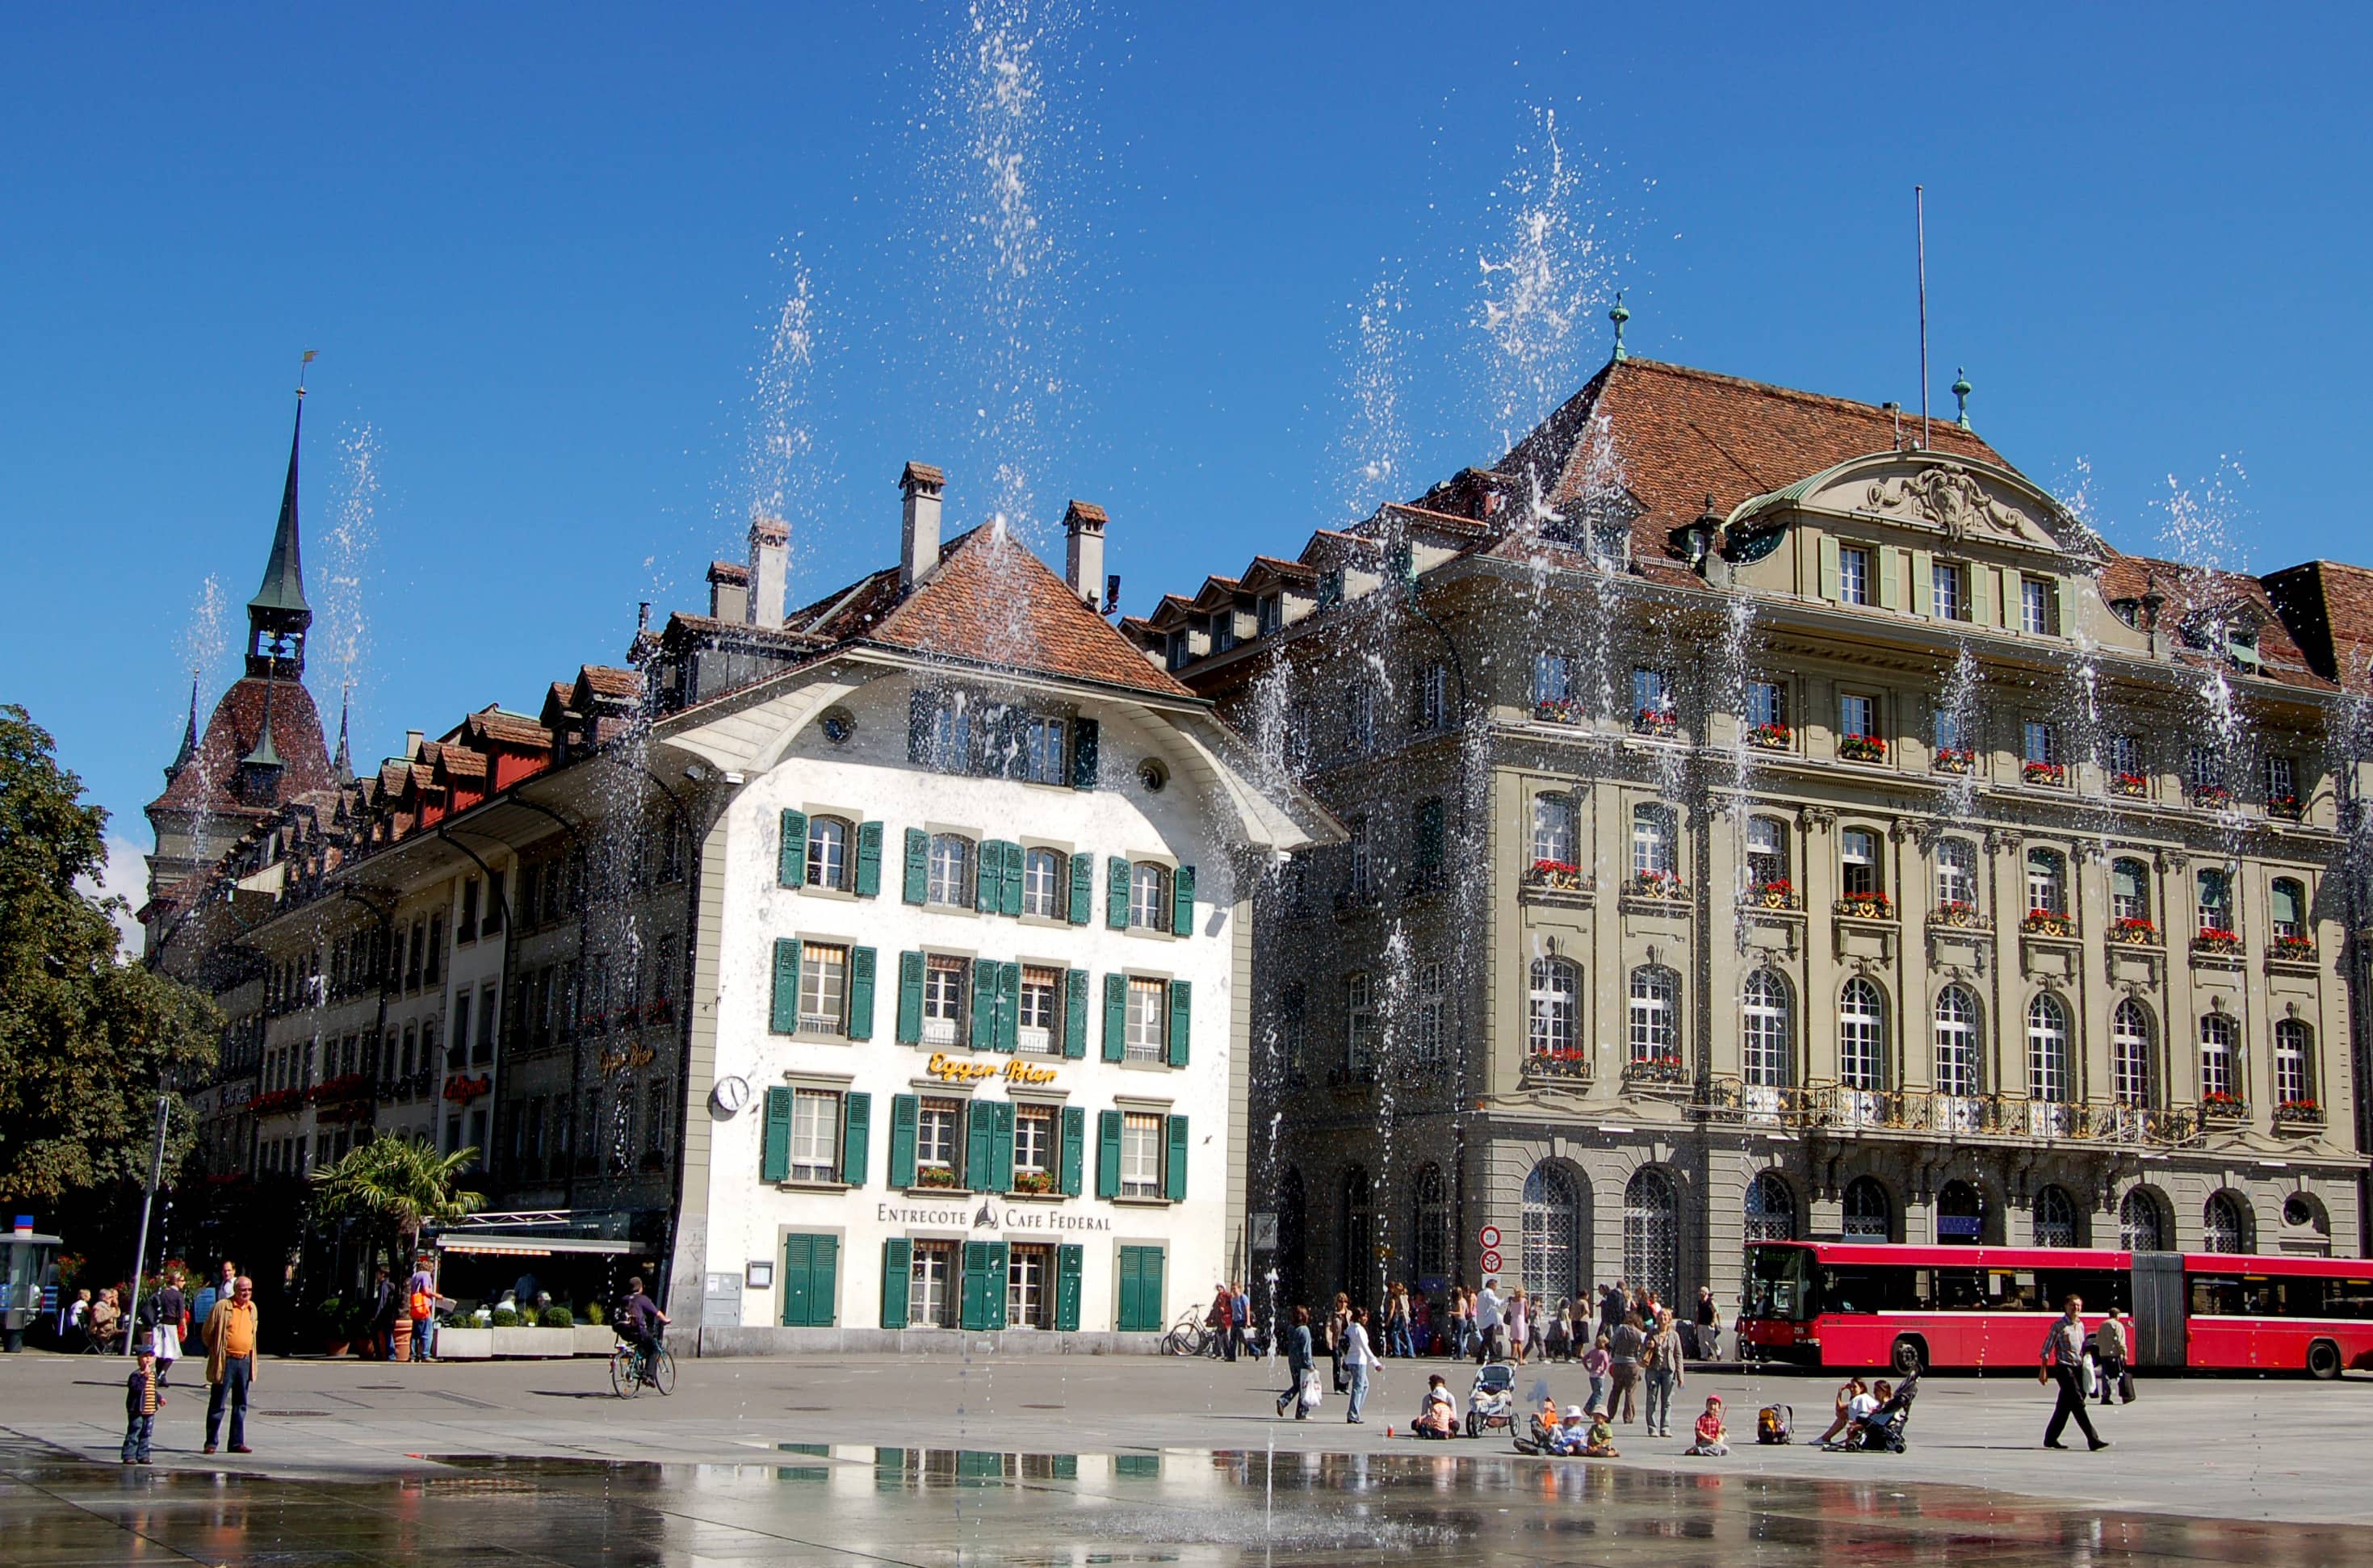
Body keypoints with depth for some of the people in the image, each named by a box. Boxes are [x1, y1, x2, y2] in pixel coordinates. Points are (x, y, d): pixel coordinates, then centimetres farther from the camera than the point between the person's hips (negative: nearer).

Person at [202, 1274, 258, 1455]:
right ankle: (211, 1442, 6)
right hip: (226, 1361, -6)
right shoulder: (222, 1306, -7)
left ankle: (237, 1442, 14)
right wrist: (216, 1351, 3)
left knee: (241, 1405, 8)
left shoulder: (252, 1308, 11)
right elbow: (207, 1333, -1)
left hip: (245, 1361, 6)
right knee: (217, 1404, 0)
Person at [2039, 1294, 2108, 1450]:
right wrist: (2043, 1370, -7)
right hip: (2064, 1367, -7)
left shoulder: (2081, 1325, 13)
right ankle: (2093, 1440, -16)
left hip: (2078, 1367, 7)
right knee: (2078, 1403, -13)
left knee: (2065, 1405, 10)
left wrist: (2086, 1364, 15)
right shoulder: (2058, 1325, -6)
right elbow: (2047, 1348, -5)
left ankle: (2050, 1439, 20)